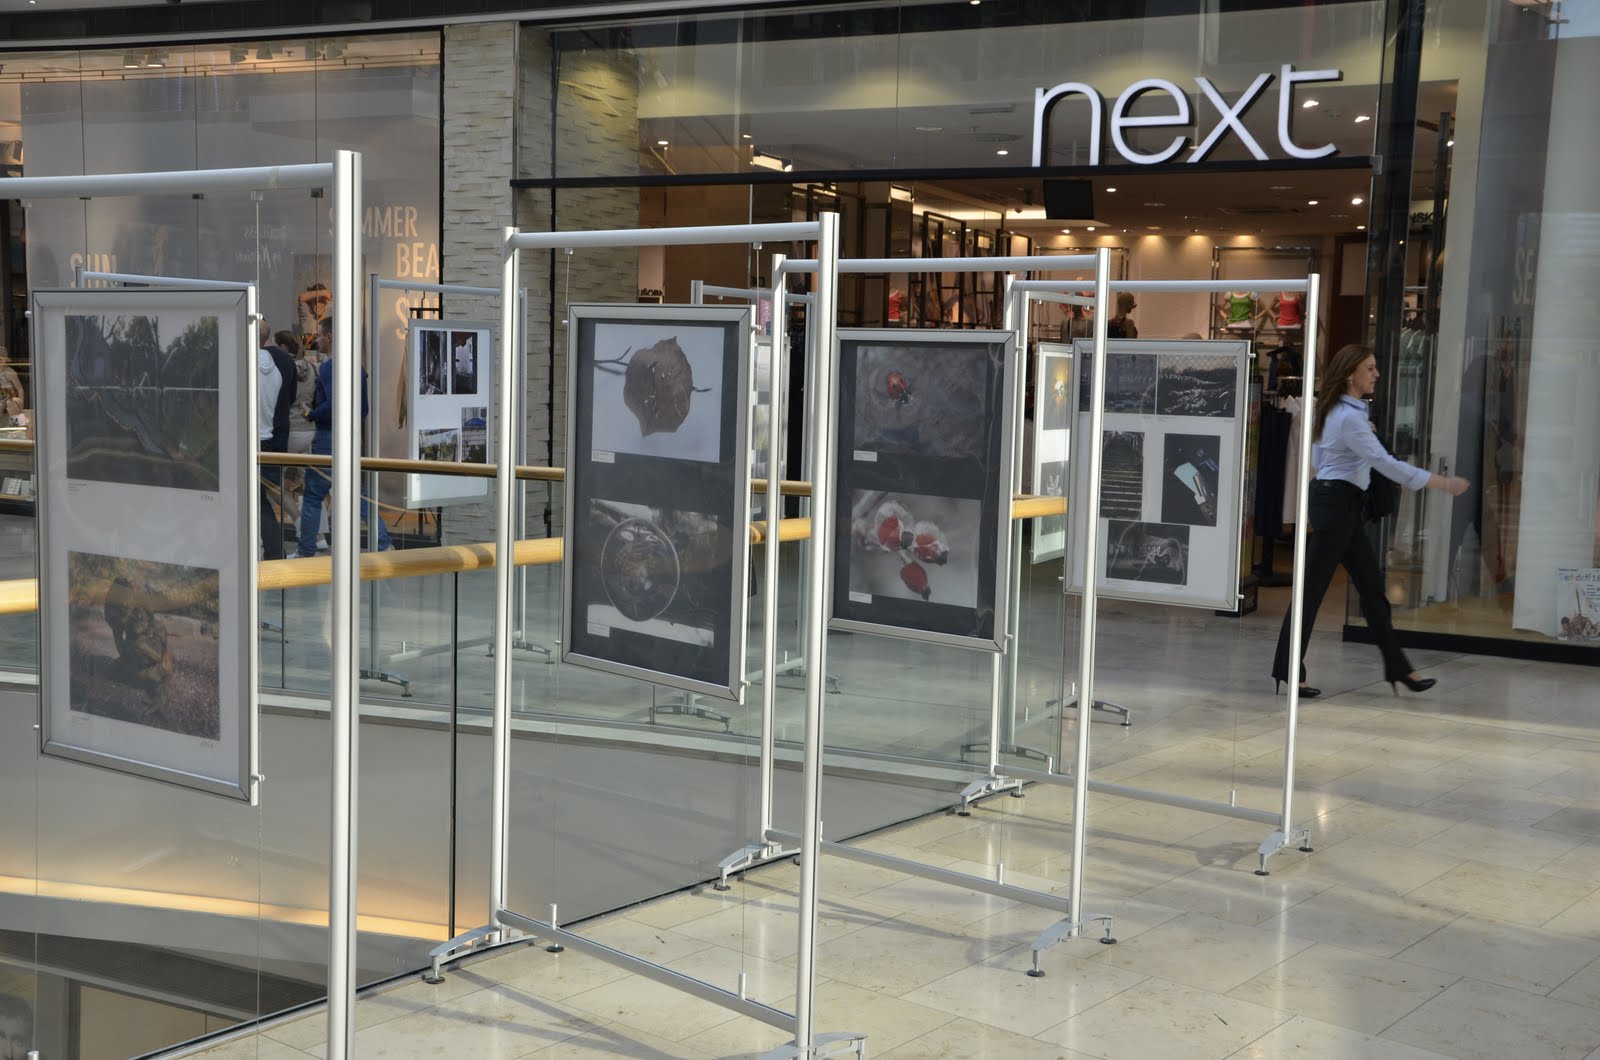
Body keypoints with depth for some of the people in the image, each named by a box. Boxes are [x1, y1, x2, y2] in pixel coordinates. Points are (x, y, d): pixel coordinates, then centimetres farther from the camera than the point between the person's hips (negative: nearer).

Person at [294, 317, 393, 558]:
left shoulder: (329, 367, -15)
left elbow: (333, 405, -26)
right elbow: (364, 408, 14)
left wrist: (310, 415, -13)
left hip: (328, 438, -8)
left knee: (312, 497, 2)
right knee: (358, 495, 12)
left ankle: (306, 552, 7)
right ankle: (384, 544, 5)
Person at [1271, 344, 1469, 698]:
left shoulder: (1339, 411, 14)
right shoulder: (1349, 417, -17)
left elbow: (1318, 460, 20)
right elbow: (1385, 463, -24)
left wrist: (1363, 435, 15)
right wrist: (1441, 483, -24)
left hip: (1344, 507, 10)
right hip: (1335, 504, -10)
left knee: (1372, 587, 10)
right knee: (1312, 590, -4)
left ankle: (1398, 668, 13)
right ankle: (1287, 672, 2)